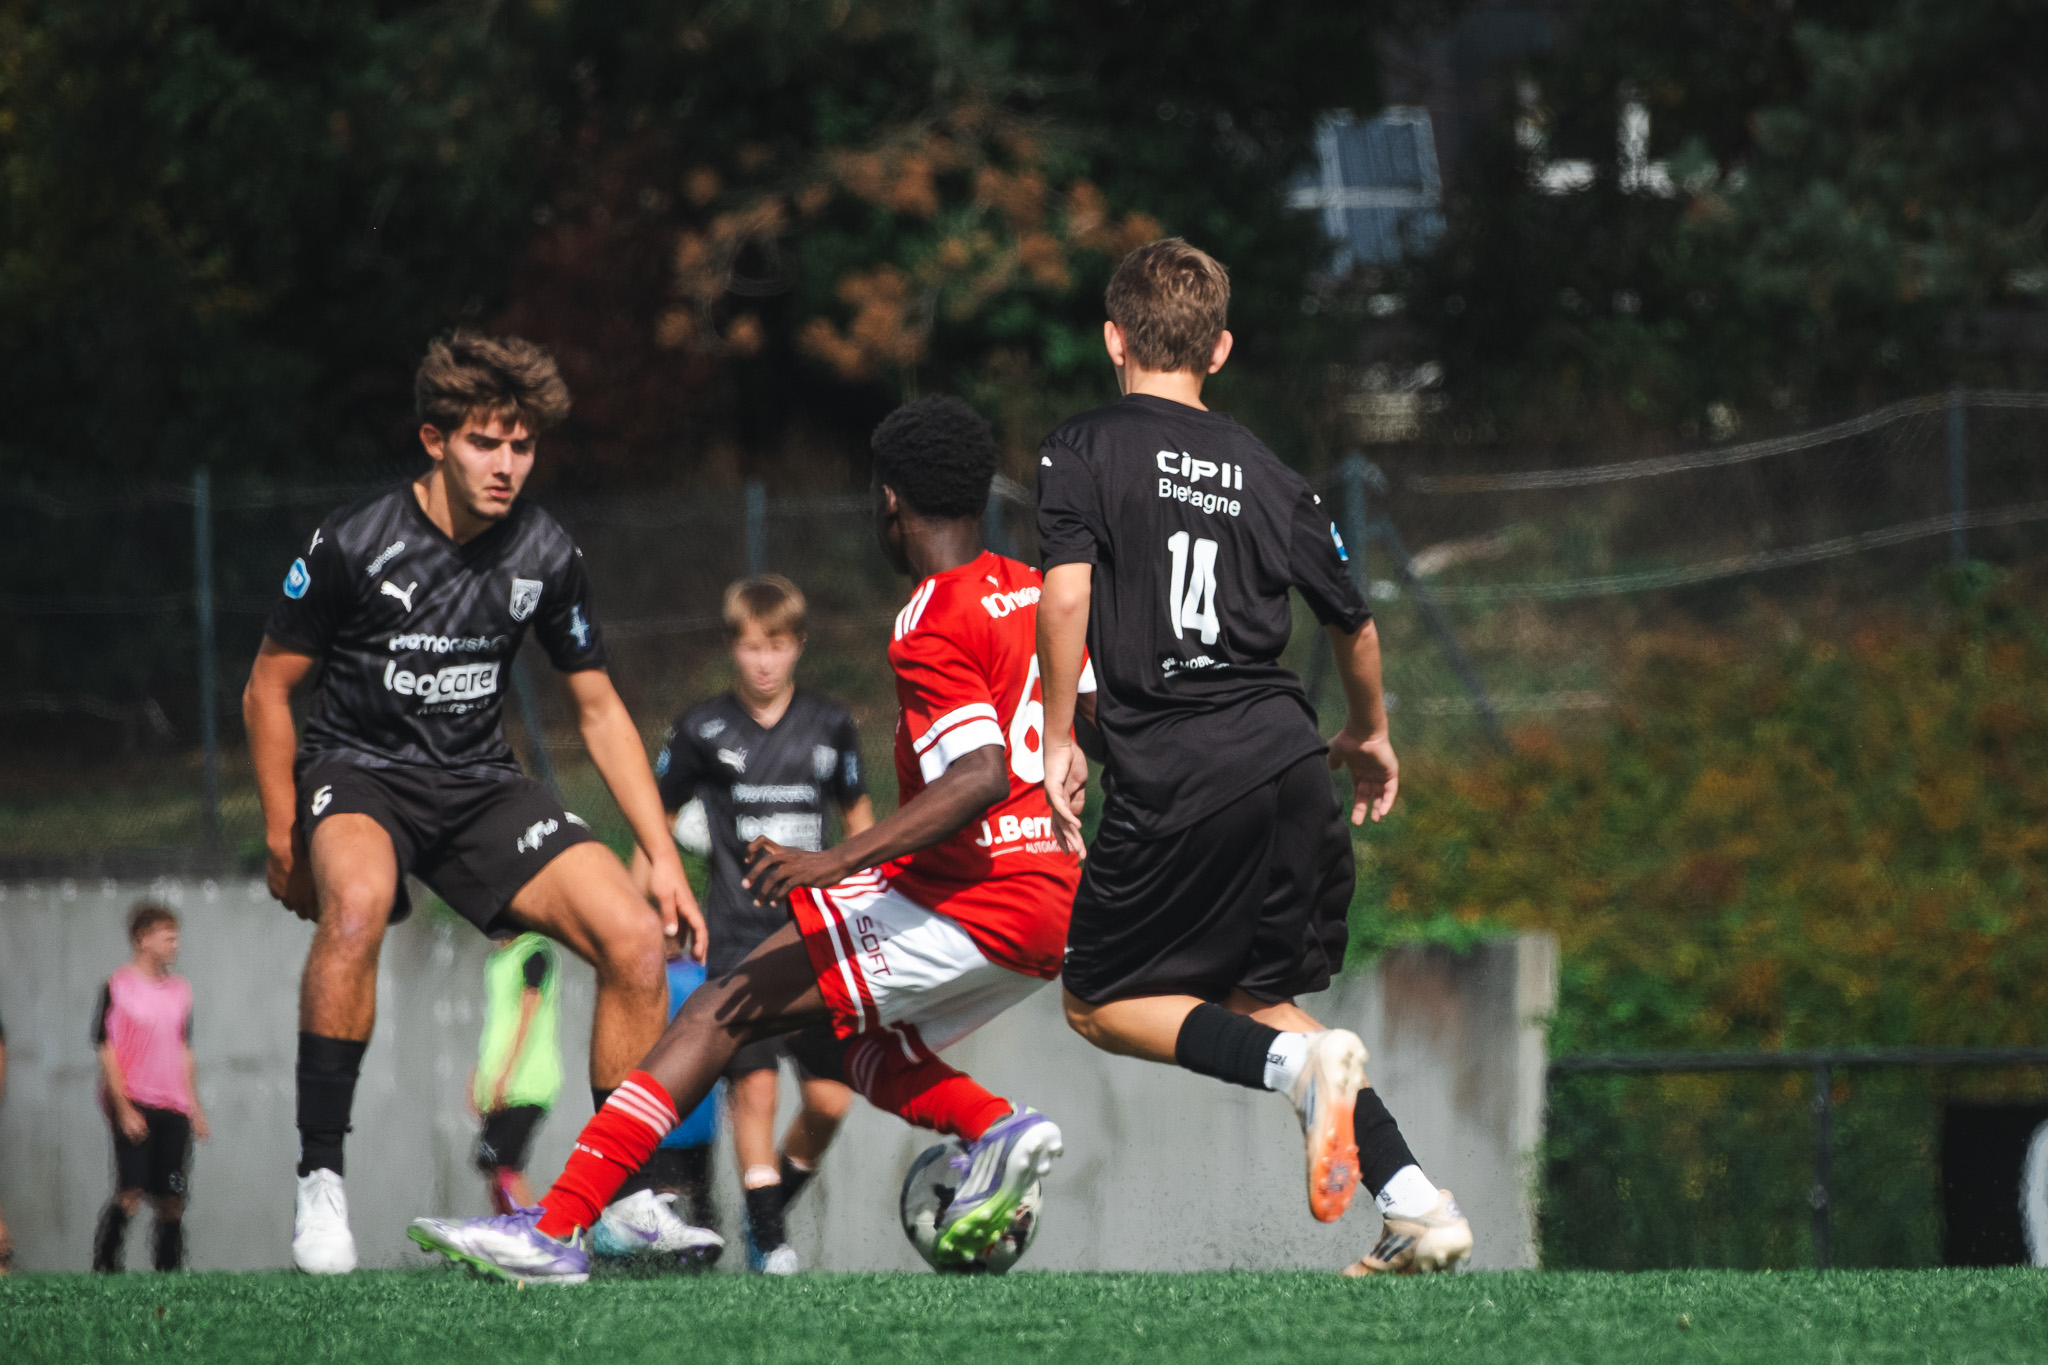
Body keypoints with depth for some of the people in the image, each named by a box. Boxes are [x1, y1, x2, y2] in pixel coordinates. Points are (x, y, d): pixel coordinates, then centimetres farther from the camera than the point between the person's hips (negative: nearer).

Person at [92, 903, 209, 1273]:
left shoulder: (179, 990, 15)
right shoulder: (118, 986, -2)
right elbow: (107, 1052, -6)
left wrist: (194, 1107, 18)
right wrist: (124, 1109, -13)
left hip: (173, 1109, 5)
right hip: (134, 1104, -5)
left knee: (171, 1200, 2)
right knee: (131, 1192, -16)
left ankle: (169, 1269, 7)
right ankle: (103, 1266, -10)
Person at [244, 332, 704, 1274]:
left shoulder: (543, 554, -1)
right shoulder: (356, 542, -13)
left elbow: (599, 709, 9)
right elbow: (268, 687, -3)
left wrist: (663, 859, 3)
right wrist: (285, 836, -7)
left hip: (477, 786, 4)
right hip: (357, 770, -4)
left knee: (636, 937, -15)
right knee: (358, 898, -40)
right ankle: (319, 1179, -33)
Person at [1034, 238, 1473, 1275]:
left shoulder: (1083, 450, 3)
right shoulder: (1264, 473, 16)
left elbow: (1067, 592, -13)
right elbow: (1354, 622, 21)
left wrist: (1057, 741, -4)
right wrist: (1369, 735, 39)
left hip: (1170, 782, -5)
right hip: (1288, 764, 5)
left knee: (1100, 1003, 10)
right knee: (1254, 995, 19)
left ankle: (1298, 1060, -17)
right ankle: (1415, 1204, 5)